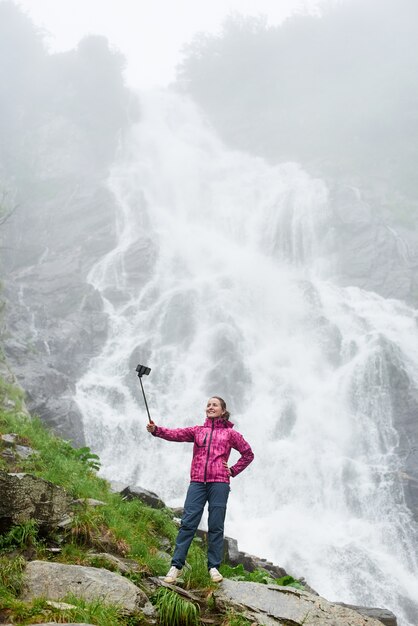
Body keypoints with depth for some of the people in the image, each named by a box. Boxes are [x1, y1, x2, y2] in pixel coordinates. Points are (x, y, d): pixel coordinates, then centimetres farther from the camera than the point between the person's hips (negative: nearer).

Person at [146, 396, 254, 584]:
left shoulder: (230, 433, 11)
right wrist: (156, 430, -18)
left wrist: (233, 471, 7)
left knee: (216, 526, 1)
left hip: (219, 483, -1)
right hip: (197, 482, 1)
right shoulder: (197, 431, 14)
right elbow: (176, 434, -2)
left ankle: (214, 567, 9)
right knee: (188, 523, -5)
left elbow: (248, 454, 17)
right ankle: (176, 565, -1)